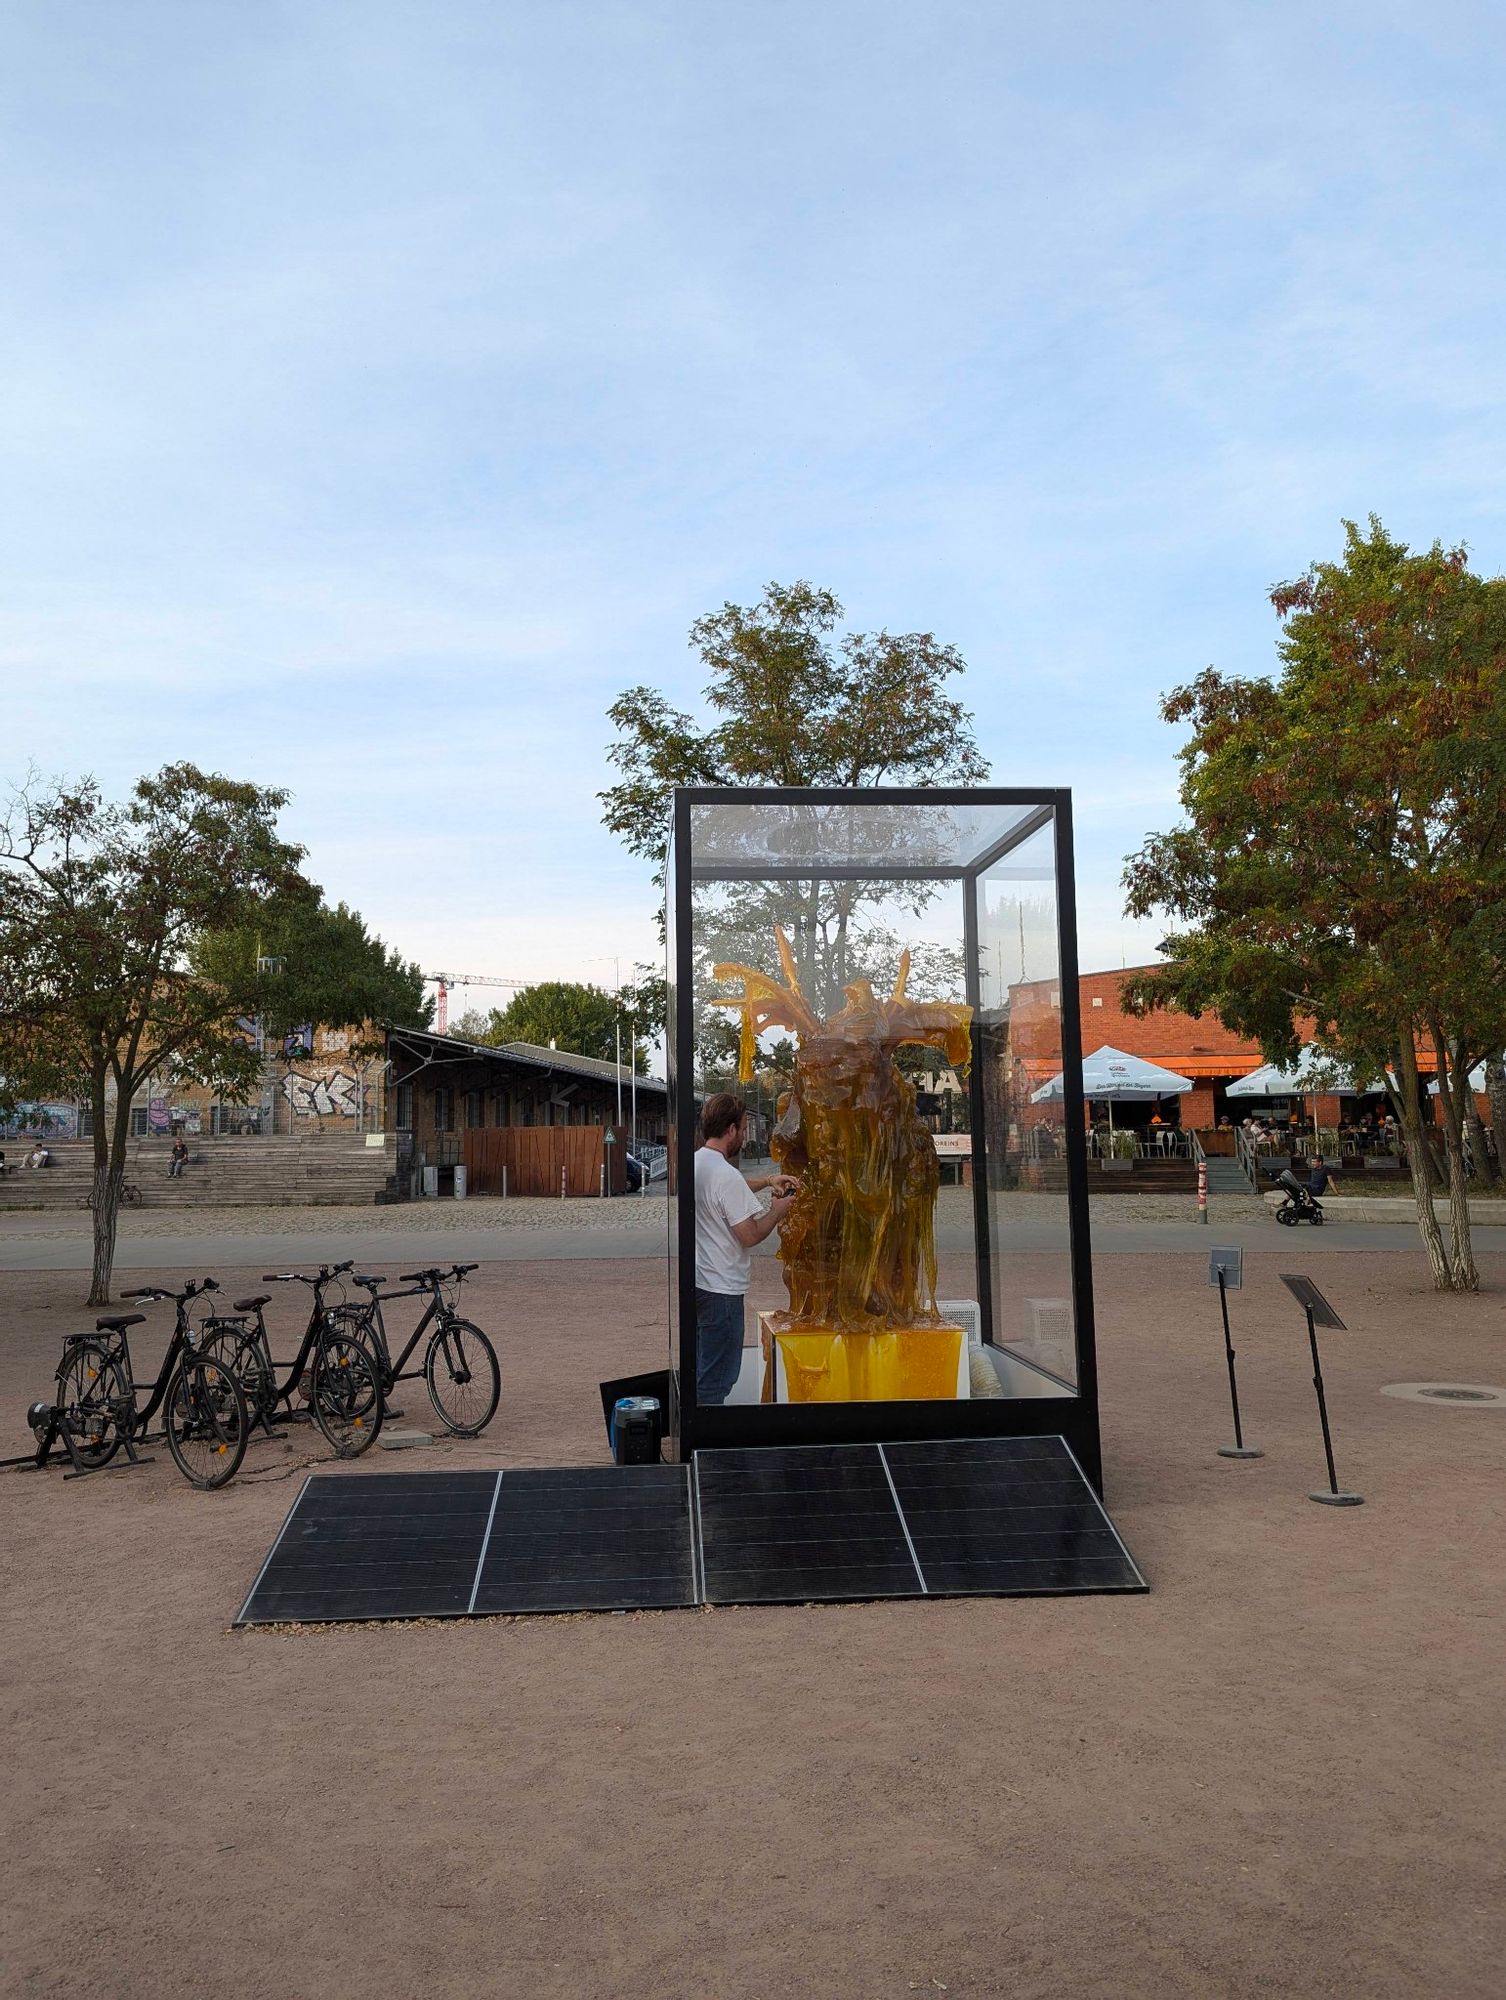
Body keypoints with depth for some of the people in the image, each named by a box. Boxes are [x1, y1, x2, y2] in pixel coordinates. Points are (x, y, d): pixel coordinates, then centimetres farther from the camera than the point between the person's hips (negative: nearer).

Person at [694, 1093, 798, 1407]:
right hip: (721, 1289, -10)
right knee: (715, 1380, -1)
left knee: (701, 1370, 20)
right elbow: (750, 1236, -20)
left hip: (698, 1281, 10)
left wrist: (767, 1180, 21)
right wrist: (777, 1211, -3)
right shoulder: (725, 1174, -22)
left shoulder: (696, 1163, 7)